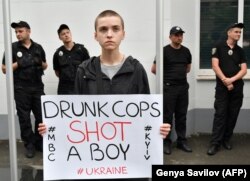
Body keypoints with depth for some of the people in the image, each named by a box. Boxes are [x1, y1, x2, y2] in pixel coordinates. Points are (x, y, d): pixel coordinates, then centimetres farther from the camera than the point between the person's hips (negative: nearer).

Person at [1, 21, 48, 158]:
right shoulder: (12, 47, -1)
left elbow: (45, 66, 18)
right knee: (24, 118, 4)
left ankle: (39, 142, 22)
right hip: (21, 89, -3)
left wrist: (41, 63, -4)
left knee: (42, 116, 5)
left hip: (38, 87, 3)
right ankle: (29, 145, 15)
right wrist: (19, 64, -15)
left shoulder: (38, 47, 8)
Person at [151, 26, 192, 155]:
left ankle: (181, 141, 21)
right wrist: (166, 76, 7)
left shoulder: (186, 51, 8)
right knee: (167, 116, 1)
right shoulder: (164, 51, -8)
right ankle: (166, 142, 11)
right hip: (168, 87, -5)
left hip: (183, 87, 5)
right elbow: (154, 69, -5)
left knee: (181, 116, 11)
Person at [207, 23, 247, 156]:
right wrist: (225, 81, -12)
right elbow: (215, 66, -7)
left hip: (237, 87, 4)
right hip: (222, 86, -4)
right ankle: (215, 143, -4)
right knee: (220, 114, -6)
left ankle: (226, 139, 20)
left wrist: (232, 80, -14)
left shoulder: (240, 51, 11)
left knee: (233, 114, 6)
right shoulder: (219, 47, 1)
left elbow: (244, 70, 2)